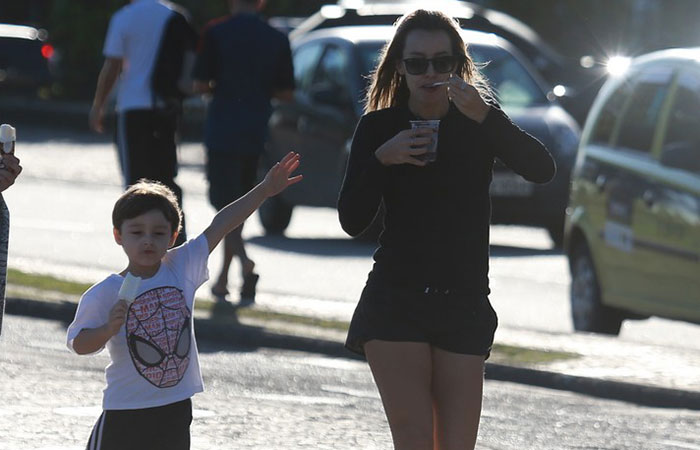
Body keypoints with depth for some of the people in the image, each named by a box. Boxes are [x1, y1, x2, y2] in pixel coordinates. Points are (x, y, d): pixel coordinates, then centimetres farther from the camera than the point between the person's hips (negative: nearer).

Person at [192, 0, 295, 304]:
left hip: (222, 131, -4)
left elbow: (199, 84, -7)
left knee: (224, 200, -4)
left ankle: (245, 262, -28)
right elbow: (286, 93, 4)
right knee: (238, 202, 15)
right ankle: (223, 280, 20)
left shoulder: (216, 33, -8)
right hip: (256, 134, 4)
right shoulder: (277, 40, 1)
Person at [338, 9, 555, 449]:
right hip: (396, 302, -1)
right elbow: (352, 220, -2)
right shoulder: (379, 127, 2)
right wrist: (381, 159, -16)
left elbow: (543, 170, -16)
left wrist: (484, 117, -29)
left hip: (465, 303, 1)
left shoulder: (480, 122, 2)